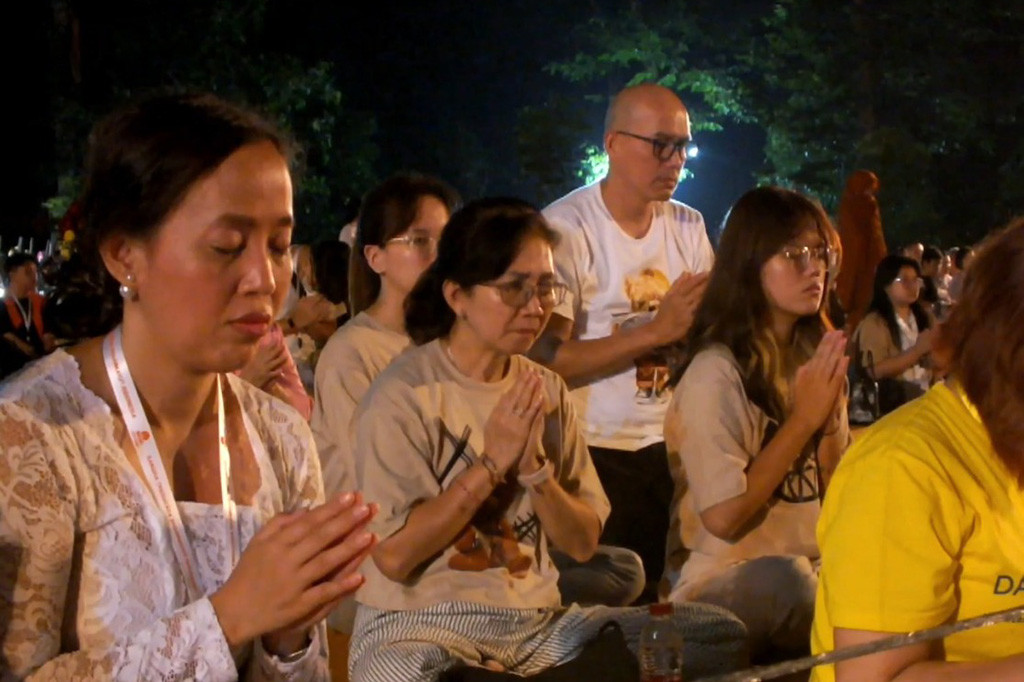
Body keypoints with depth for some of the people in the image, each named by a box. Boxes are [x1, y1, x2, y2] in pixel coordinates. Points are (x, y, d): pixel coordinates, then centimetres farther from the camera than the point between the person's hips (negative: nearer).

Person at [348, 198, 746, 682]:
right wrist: (493, 463, -12)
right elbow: (393, 556, -13)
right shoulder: (404, 395, -7)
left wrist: (534, 468, -9)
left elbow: (583, 543, 9)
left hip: (535, 625, 6)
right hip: (419, 629, -6)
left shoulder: (548, 391, 11)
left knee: (719, 634, -11)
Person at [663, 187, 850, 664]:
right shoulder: (716, 372, -15)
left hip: (811, 567, 5)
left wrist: (832, 413, -9)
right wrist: (802, 420, -14)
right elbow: (723, 517, -19)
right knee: (785, 578, -36)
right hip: (725, 580, -5)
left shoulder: (815, 359, 9)